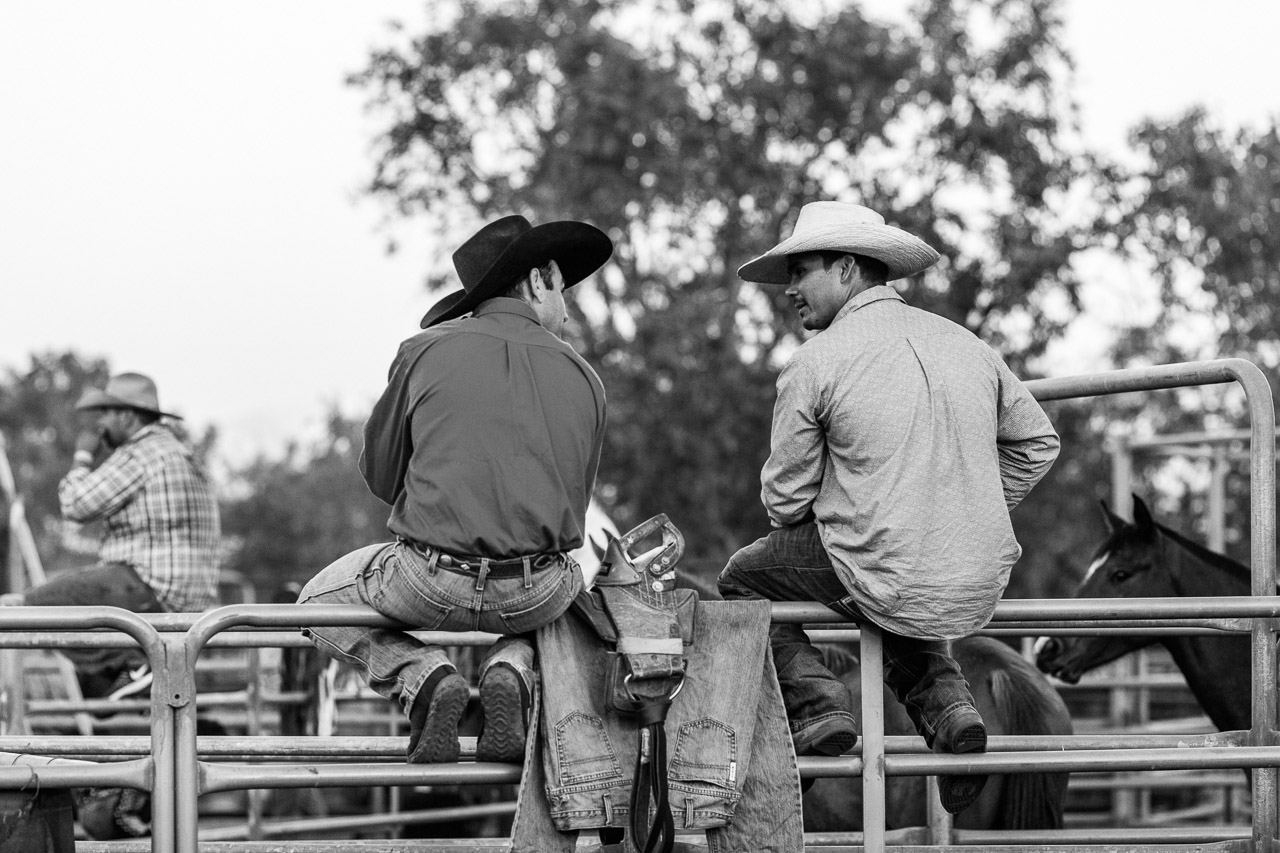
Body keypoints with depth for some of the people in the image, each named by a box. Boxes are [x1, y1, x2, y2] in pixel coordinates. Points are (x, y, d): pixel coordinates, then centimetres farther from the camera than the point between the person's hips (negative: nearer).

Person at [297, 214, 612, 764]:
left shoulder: (426, 352, -2)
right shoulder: (582, 378, 4)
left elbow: (380, 474, 7)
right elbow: (573, 505, 11)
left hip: (433, 584, -2)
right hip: (535, 595, 2)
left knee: (321, 600, 26)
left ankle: (421, 676, -2)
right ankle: (510, 670, 6)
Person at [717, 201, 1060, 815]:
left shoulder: (815, 362, -9)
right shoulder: (964, 343, 7)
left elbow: (784, 496, -3)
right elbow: (1037, 443, 16)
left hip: (887, 581, -5)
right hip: (979, 589, 5)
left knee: (743, 577, 19)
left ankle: (815, 704, 5)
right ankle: (944, 701, 13)